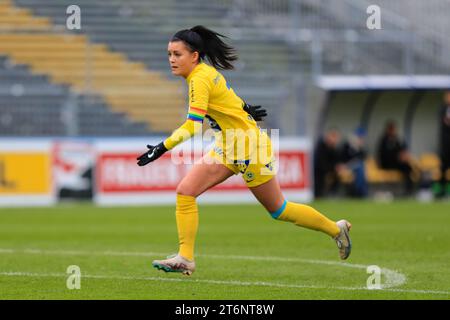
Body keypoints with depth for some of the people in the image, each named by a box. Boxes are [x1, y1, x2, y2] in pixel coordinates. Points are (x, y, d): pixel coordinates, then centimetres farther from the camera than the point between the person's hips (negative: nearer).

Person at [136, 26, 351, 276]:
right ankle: (185, 259, -3)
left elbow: (193, 126, -32)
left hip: (249, 147, -9)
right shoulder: (205, 72, 3)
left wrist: (161, 148, -34)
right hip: (228, 148, 9)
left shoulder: (200, 79, -24)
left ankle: (336, 229, 24)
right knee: (185, 191, -4)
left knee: (278, 210, 5)